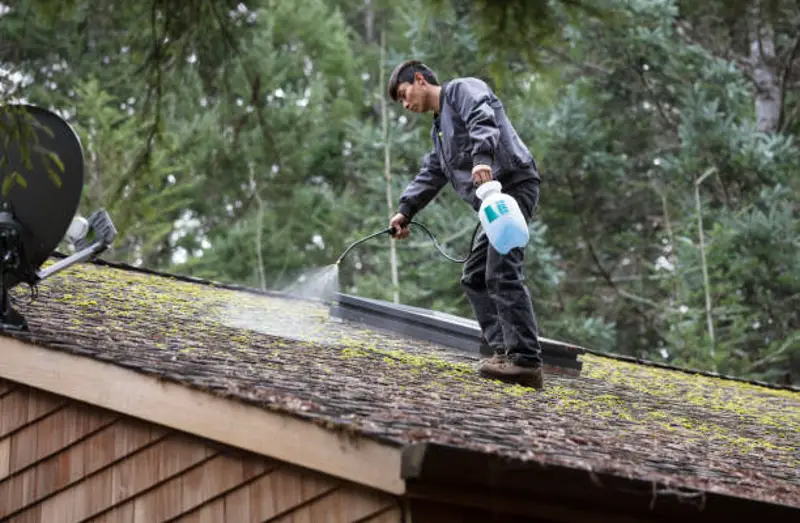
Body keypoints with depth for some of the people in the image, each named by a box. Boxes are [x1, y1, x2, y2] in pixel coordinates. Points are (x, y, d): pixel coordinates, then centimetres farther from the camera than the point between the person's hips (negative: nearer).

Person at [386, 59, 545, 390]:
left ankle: (526, 362, -22)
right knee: (475, 277, 11)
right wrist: (405, 211, 14)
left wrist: (482, 157, -35)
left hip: (513, 185, -11)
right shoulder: (440, 128, 31)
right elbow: (430, 175, 27)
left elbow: (483, 119, -18)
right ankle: (504, 350, 5)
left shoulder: (462, 90, 2)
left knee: (502, 273, -18)